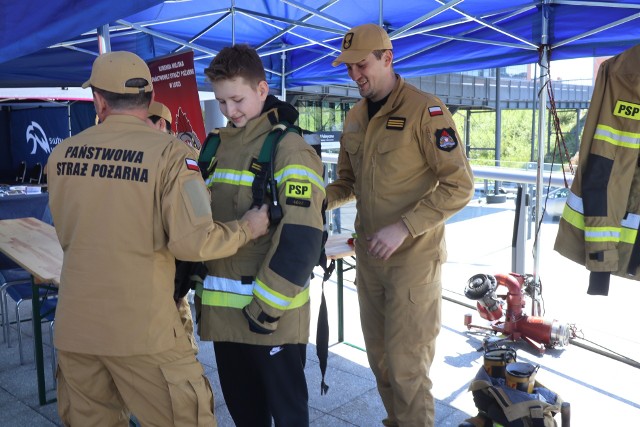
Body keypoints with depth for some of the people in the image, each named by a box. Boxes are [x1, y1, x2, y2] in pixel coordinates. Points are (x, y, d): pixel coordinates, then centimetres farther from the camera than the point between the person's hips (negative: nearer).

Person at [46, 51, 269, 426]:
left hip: (74, 325, 5)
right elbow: (193, 241, -19)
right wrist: (248, 228, -2)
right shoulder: (169, 153, -13)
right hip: (141, 327, -4)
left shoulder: (62, 154, 3)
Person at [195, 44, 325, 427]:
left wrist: (267, 305, -18)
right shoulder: (216, 146, 11)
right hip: (223, 309, 7)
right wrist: (198, 285, 12)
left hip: (272, 313, -6)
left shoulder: (289, 148, -12)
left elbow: (301, 239, -19)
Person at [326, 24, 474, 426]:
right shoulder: (354, 118, 8)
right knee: (379, 355, 16)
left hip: (413, 258, -6)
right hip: (369, 255, 7)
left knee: (406, 363, 0)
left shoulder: (425, 110, -13)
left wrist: (404, 228, -24)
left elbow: (459, 186, -16)